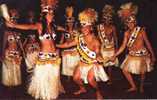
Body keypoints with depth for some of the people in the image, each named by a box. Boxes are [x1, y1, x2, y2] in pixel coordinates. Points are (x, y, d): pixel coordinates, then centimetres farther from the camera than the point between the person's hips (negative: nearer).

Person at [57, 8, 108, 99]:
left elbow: (97, 54, -18)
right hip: (83, 63, 6)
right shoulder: (79, 38, -7)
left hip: (93, 63, -6)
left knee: (90, 79, -24)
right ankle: (82, 89, 36)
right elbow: (68, 44, -1)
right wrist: (56, 45, -2)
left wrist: (99, 58, -41)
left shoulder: (95, 41, -20)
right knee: (76, 78, 4)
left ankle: (98, 92, 5)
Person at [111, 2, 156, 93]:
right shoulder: (127, 33, -2)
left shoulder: (141, 30, -13)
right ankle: (133, 86, 21)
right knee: (125, 70, 3)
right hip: (132, 55, 5)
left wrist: (153, 55, -4)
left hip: (142, 55, -4)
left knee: (142, 72, 5)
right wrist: (115, 55, -4)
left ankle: (141, 87, 33)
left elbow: (147, 43, -7)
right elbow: (123, 46, 1)